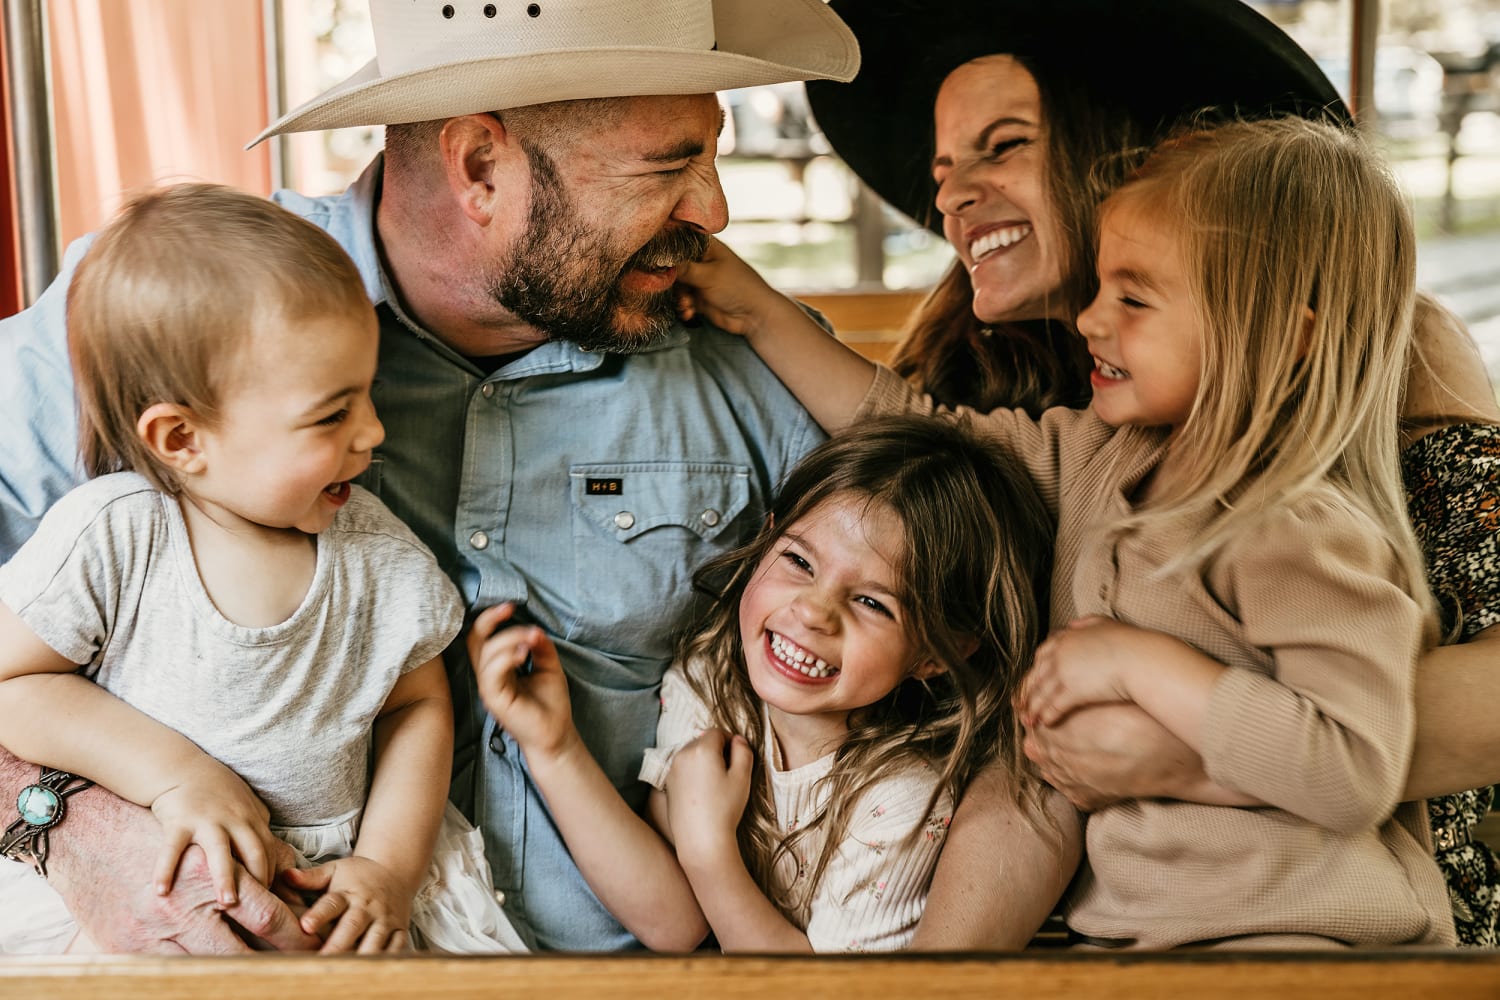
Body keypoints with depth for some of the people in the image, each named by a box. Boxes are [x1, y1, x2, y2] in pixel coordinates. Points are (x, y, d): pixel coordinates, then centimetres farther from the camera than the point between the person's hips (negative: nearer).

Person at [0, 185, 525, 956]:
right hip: (147, 878, -1)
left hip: (332, 884, 2)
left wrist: (392, 863, -7)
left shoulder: (378, 553, -6)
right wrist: (172, 769, -19)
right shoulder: (110, 537, -15)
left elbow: (417, 704, 5)